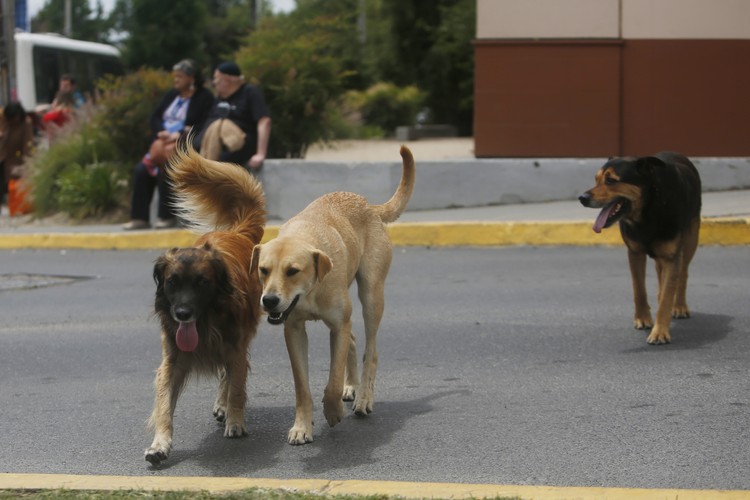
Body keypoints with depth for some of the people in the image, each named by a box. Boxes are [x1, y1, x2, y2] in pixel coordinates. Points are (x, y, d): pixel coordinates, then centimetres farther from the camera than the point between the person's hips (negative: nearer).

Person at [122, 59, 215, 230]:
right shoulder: (171, 95, 19)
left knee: (165, 169, -31)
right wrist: (162, 132, -8)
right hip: (163, 143, 7)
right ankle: (140, 217, -13)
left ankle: (168, 216, -20)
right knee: (141, 169, -15)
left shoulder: (205, 97, -3)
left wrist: (180, 134, -22)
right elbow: (155, 117, 13)